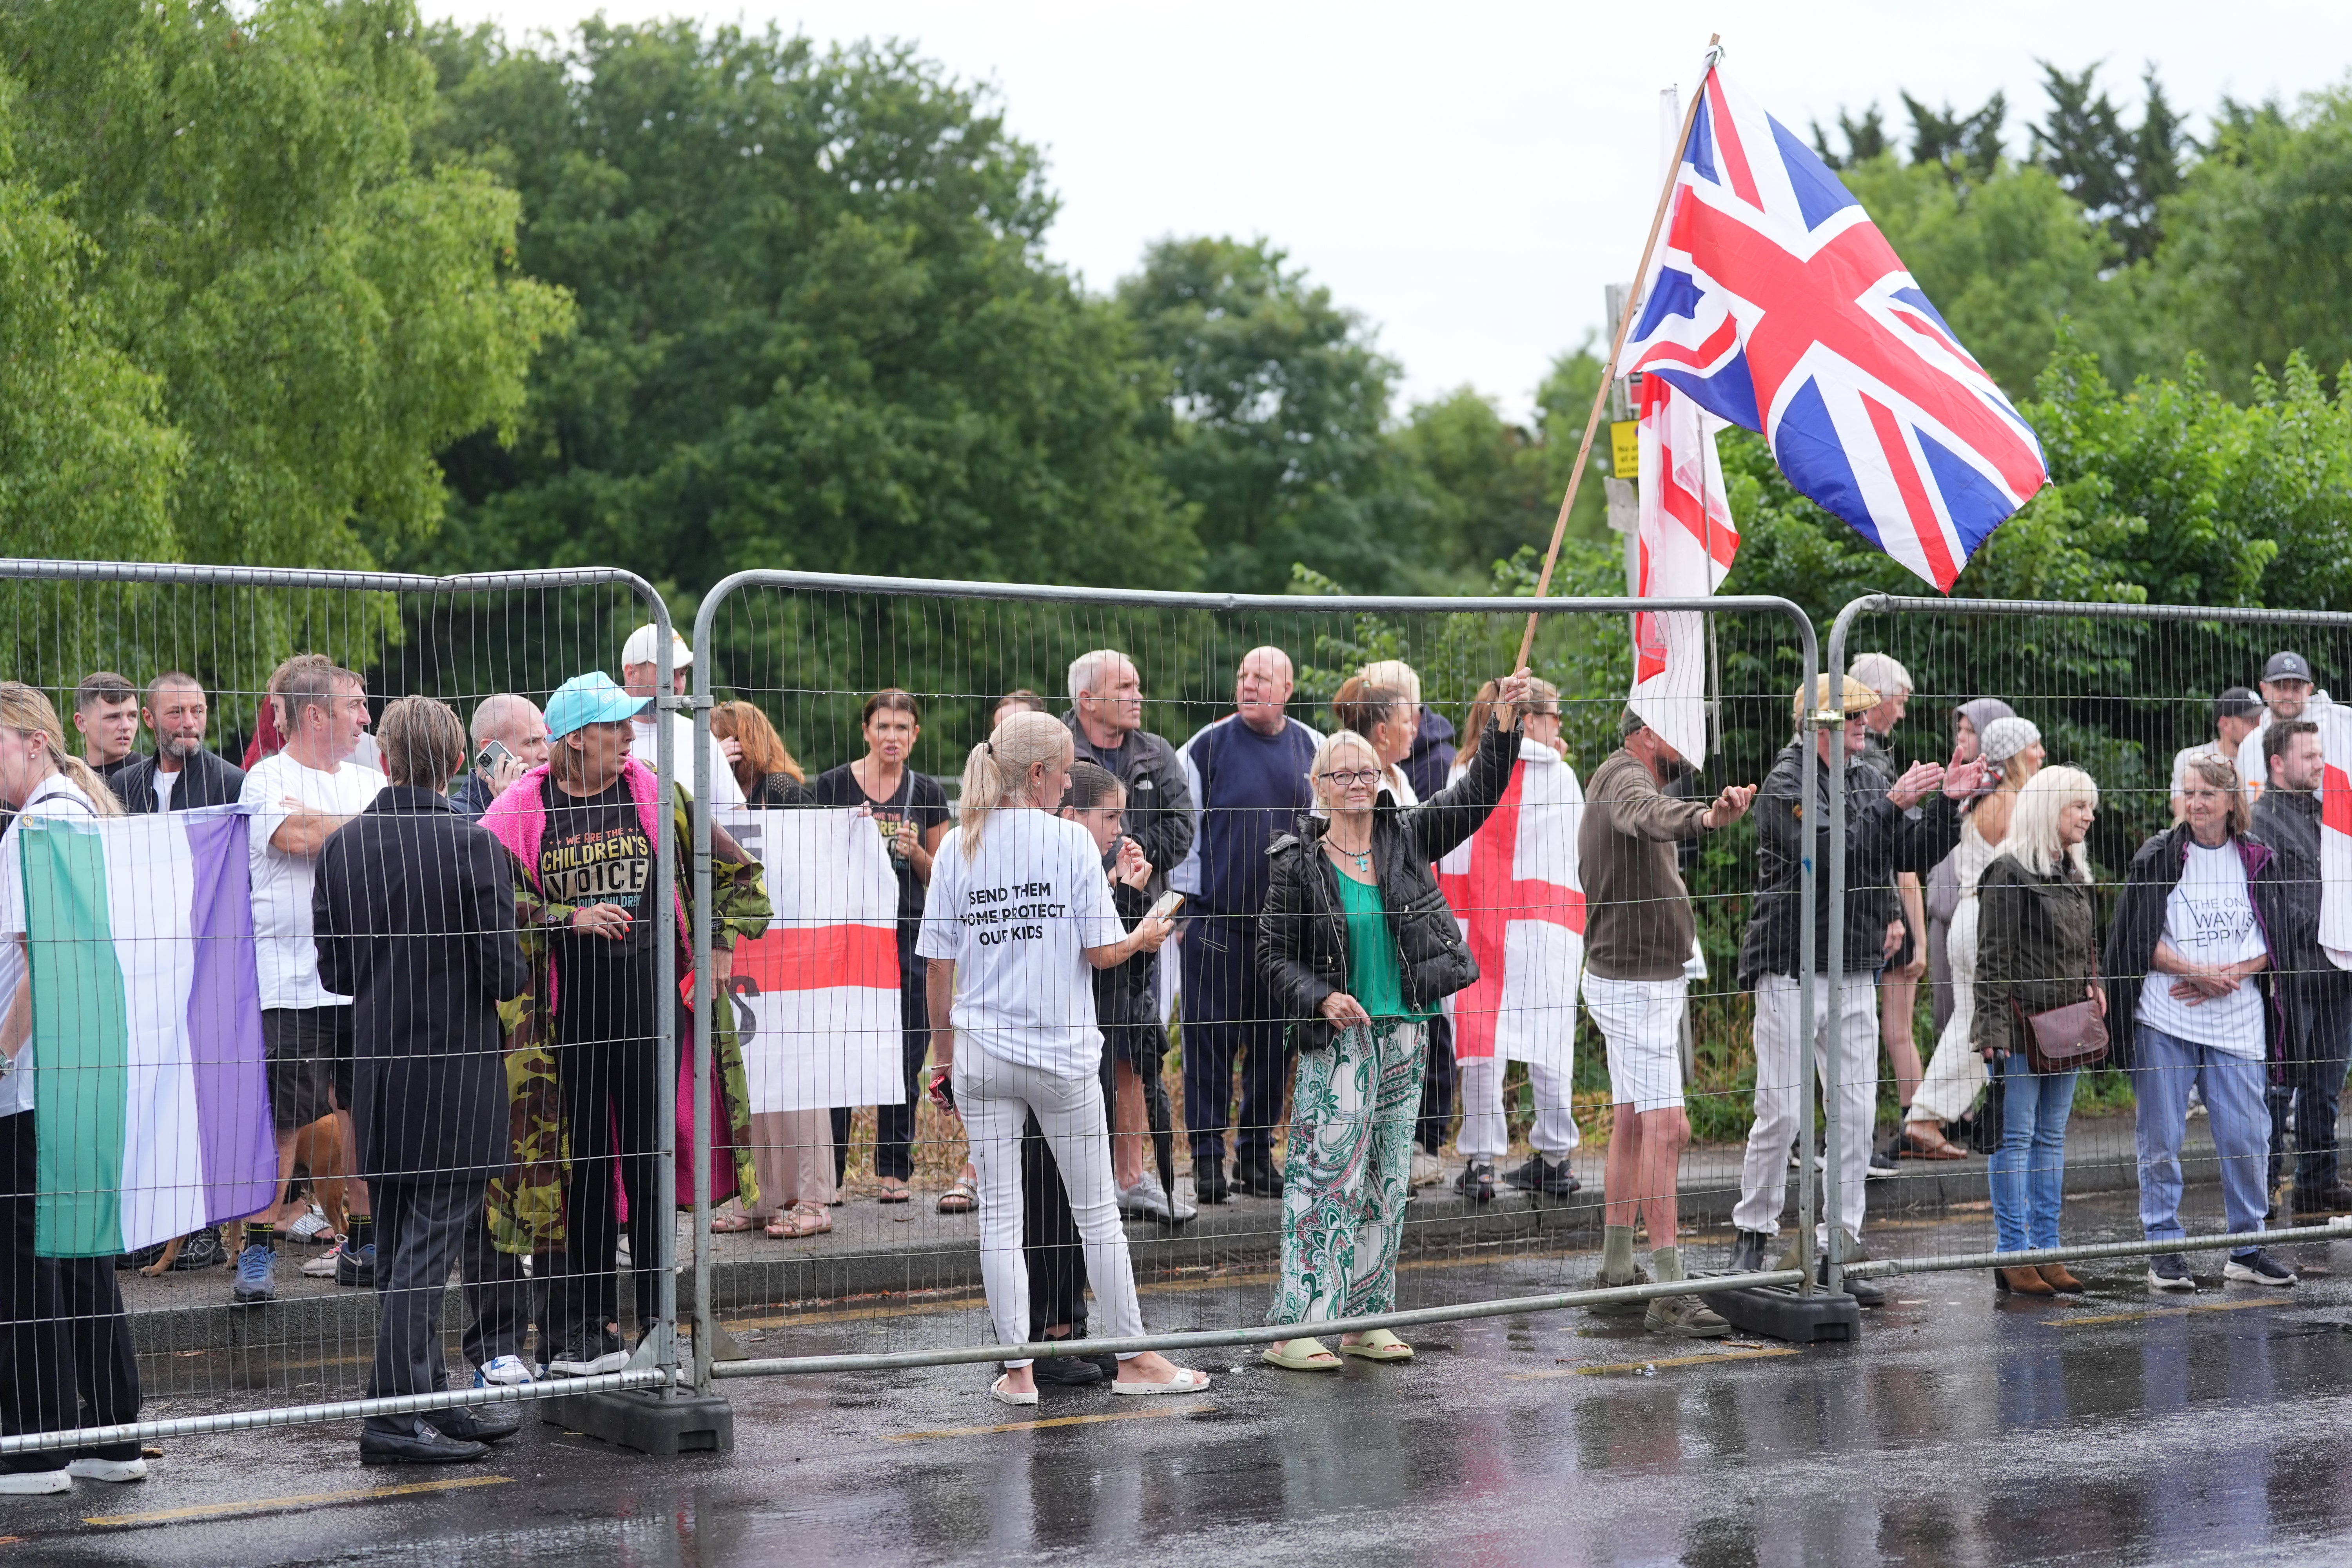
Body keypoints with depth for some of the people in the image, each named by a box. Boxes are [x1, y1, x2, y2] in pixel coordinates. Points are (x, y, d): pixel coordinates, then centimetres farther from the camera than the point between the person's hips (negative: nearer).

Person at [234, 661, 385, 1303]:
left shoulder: (370, 782, 16)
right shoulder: (267, 779, -2)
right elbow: (294, 839, -19)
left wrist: (317, 821, -9)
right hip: (293, 980, -6)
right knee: (281, 1118, -5)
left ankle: (363, 1246, 18)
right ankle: (258, 1250, 2)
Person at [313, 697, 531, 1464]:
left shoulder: (341, 845, 1)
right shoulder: (473, 846, -14)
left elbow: (331, 970, 5)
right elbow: (504, 971, -14)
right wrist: (516, 975, 8)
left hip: (376, 1075, 5)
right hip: (457, 1073, -5)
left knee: (398, 1248, 14)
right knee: (428, 1247, -2)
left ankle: (426, 1401, 21)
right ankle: (397, 1413, -4)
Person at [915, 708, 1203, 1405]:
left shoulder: (957, 846, 2)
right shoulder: (1071, 840, -7)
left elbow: (939, 966, 3)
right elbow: (1100, 951, -7)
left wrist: (943, 1050, 12)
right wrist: (1145, 938, 14)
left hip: (980, 1052, 2)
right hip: (1062, 1051, -2)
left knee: (999, 1213, 5)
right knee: (1096, 1211, 9)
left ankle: (1017, 1369, 5)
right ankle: (1134, 1359, 17)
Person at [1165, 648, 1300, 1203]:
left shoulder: (1309, 748, 8)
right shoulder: (1209, 745, -4)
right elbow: (1177, 824, -2)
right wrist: (1184, 900, -8)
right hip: (1217, 920, -4)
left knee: (1274, 1044, 7)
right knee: (1212, 1039, -3)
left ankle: (1256, 1156, 17)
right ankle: (1208, 1159, 4)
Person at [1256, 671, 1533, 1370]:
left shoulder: (1407, 838, 6)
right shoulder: (1297, 862, -4)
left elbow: (1476, 793, 3)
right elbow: (1275, 953, -2)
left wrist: (1504, 725, -10)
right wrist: (1321, 998, -17)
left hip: (1403, 1036, 5)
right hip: (1337, 1039, -5)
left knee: (1387, 1182, 9)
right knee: (1325, 1178, -9)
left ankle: (1364, 1318, 17)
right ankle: (1295, 1327, -8)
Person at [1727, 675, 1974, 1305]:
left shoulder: (1870, 781, 12)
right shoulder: (1783, 788, -10)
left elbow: (1916, 856, 9)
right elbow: (1825, 854, -25)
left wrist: (1945, 803, -6)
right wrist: (1894, 805, -25)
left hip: (1854, 974, 6)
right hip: (1792, 970, -6)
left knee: (1856, 1115, 4)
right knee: (1781, 1113, -4)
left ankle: (1839, 1246, 9)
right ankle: (1752, 1236, 11)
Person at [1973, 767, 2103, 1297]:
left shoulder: (2075, 874, 15)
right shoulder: (2009, 873, -10)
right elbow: (1994, 956, -13)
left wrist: (2092, 986, 6)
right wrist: (1994, 1027, -17)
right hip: (2022, 1022, -8)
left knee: (2052, 1139, 10)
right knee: (2016, 1138, -5)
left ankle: (2046, 1251, 14)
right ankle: (2013, 1257, -2)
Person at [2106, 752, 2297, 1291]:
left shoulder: (2258, 861, 8)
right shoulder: (2159, 857, 1)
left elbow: (2275, 942, 6)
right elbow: (2142, 939, -3)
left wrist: (2227, 975, -10)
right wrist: (2198, 972, -15)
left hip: (2238, 1020, 2)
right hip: (2165, 1019, -2)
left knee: (2247, 1135, 1)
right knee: (2161, 1136, 0)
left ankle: (2247, 1249, 13)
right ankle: (2165, 1248, 8)